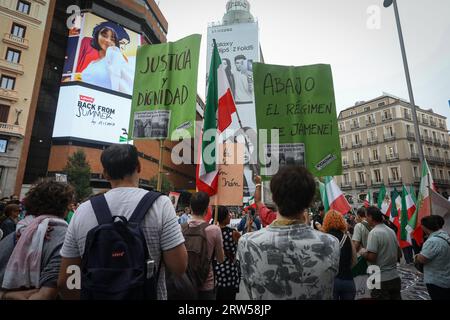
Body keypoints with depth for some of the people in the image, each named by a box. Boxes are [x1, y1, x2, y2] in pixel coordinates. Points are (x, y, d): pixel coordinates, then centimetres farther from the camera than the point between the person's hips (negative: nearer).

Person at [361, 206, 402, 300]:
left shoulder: (374, 233, -19)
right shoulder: (391, 231, 7)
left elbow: (371, 257, -22)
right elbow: (399, 254, 14)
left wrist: (363, 253, -3)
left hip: (381, 280, -8)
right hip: (395, 277, 8)